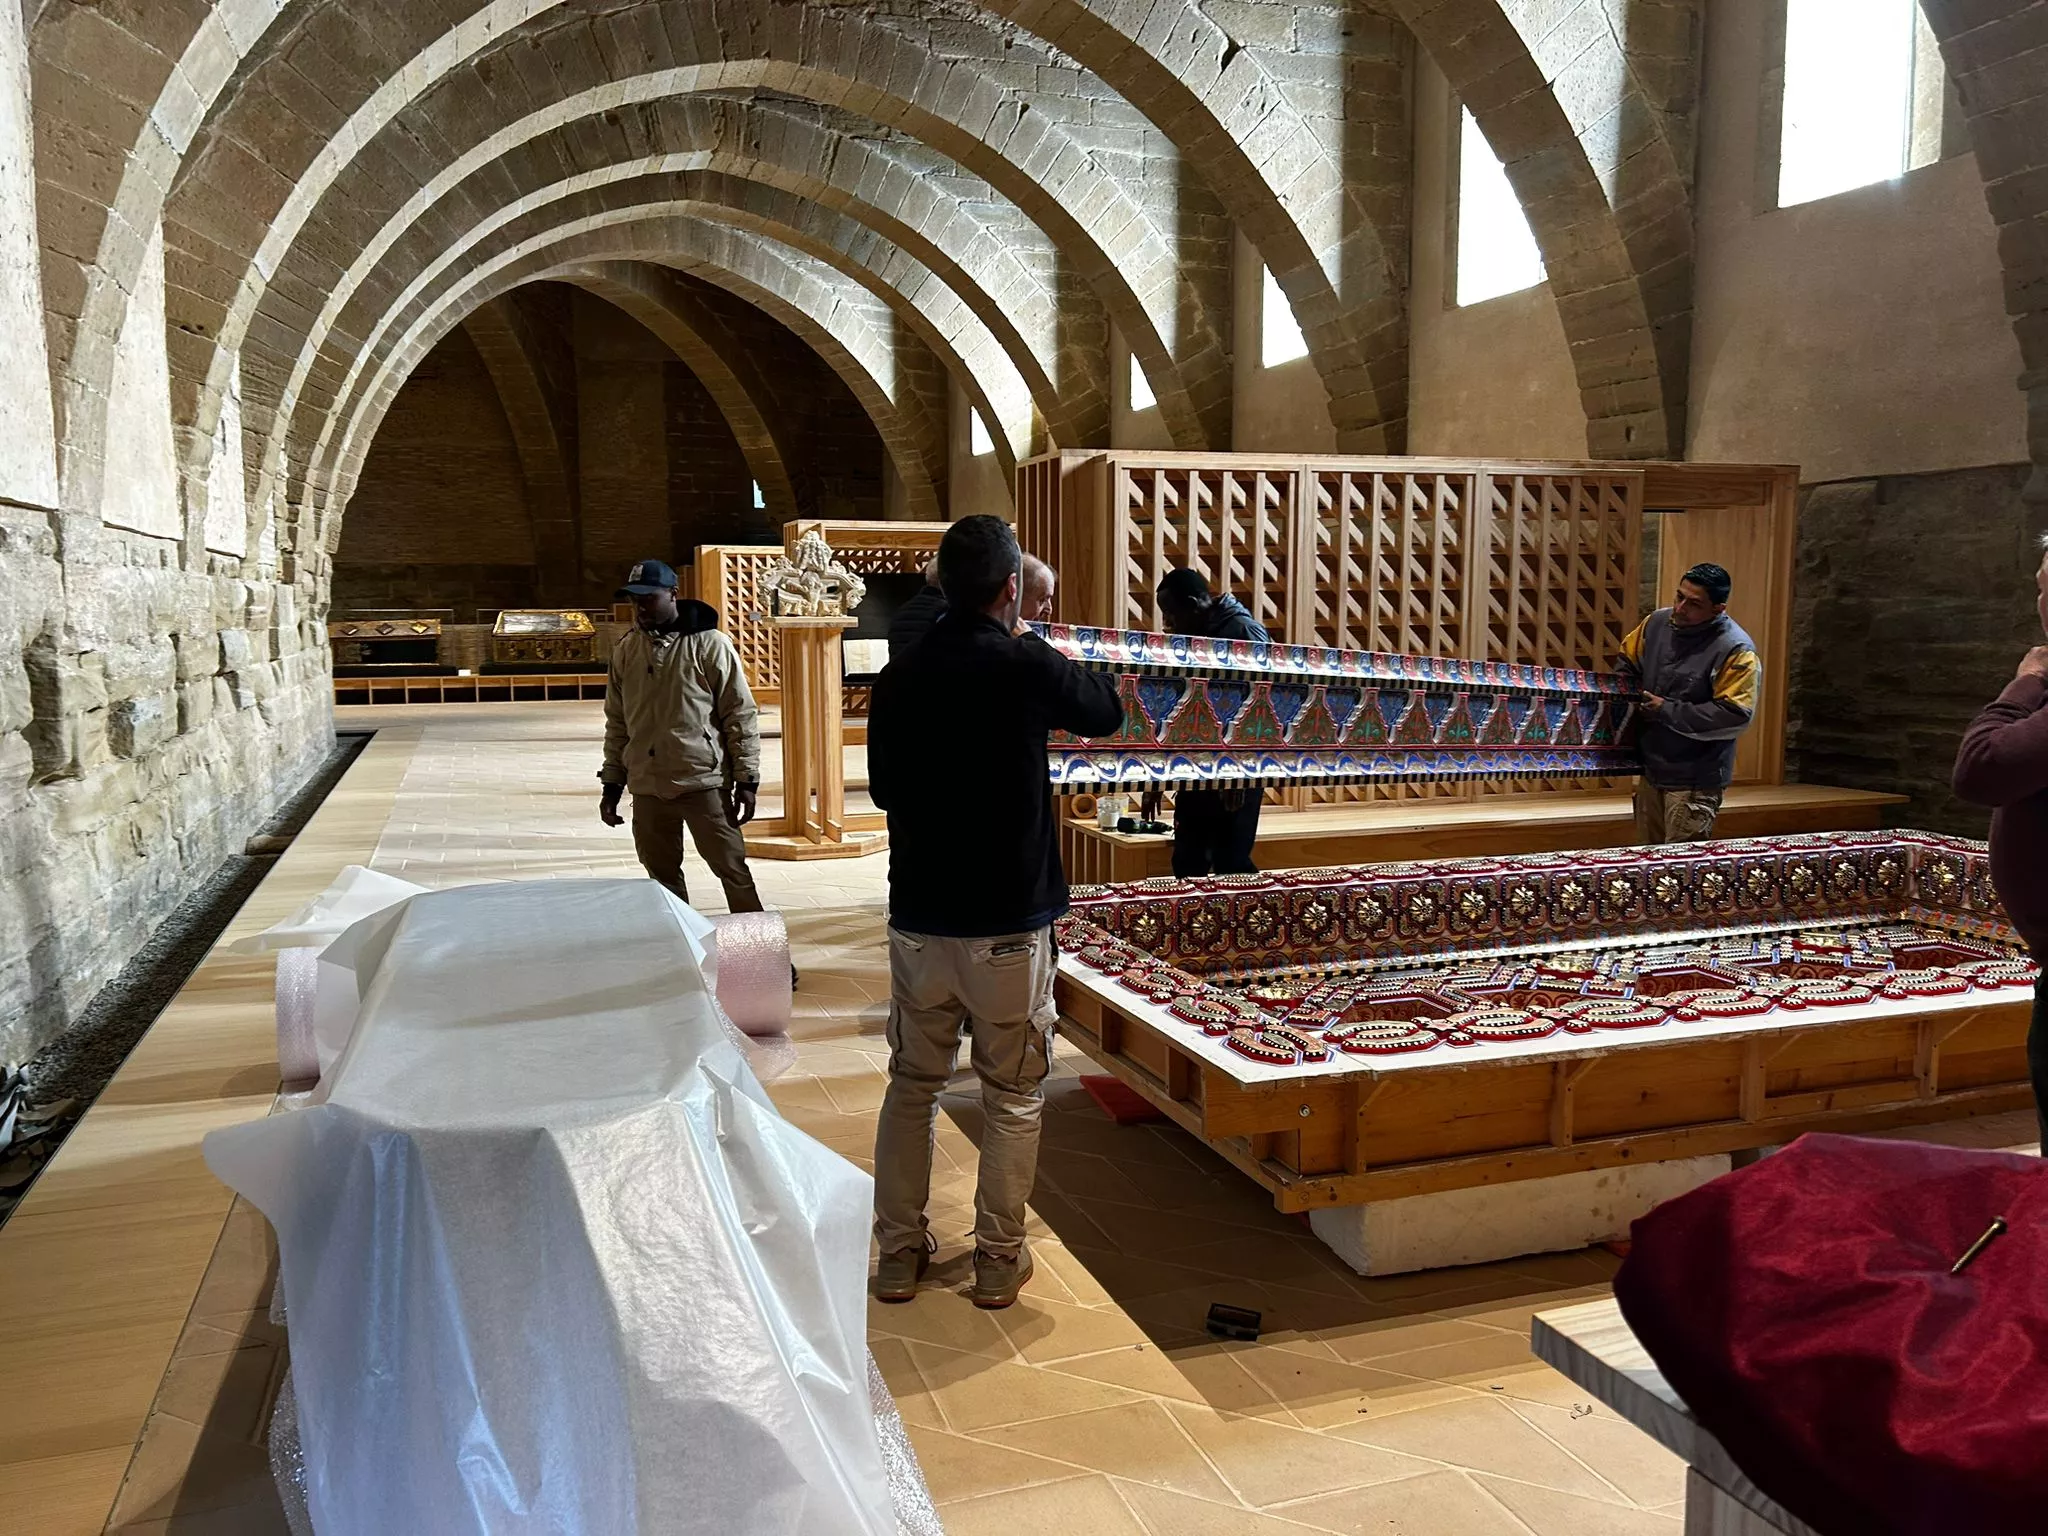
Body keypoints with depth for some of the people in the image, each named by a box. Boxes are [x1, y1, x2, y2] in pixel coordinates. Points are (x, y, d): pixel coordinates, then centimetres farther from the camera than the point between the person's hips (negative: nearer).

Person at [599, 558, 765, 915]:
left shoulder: (708, 644, -7)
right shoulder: (626, 649, 8)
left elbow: (741, 715, -6)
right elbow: (617, 722, 15)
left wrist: (747, 781, -9)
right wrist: (612, 784, 12)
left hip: (704, 782, -5)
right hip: (648, 787, 5)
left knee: (732, 870, 1)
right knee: (662, 877, 13)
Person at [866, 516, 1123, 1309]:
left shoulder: (898, 677, -1)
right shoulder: (1024, 665, -13)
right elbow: (1107, 711, 7)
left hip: (918, 920, 4)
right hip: (1008, 923, -3)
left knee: (911, 1086, 17)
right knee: (1012, 1095, 12)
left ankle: (899, 1254, 25)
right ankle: (999, 1260, 21)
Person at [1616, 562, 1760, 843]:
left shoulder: (1737, 650, -17)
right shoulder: (1657, 622, 2)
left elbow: (1735, 715, -22)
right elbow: (1628, 662, 20)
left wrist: (1666, 711, -18)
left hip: (1695, 781, -6)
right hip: (1651, 770, 6)